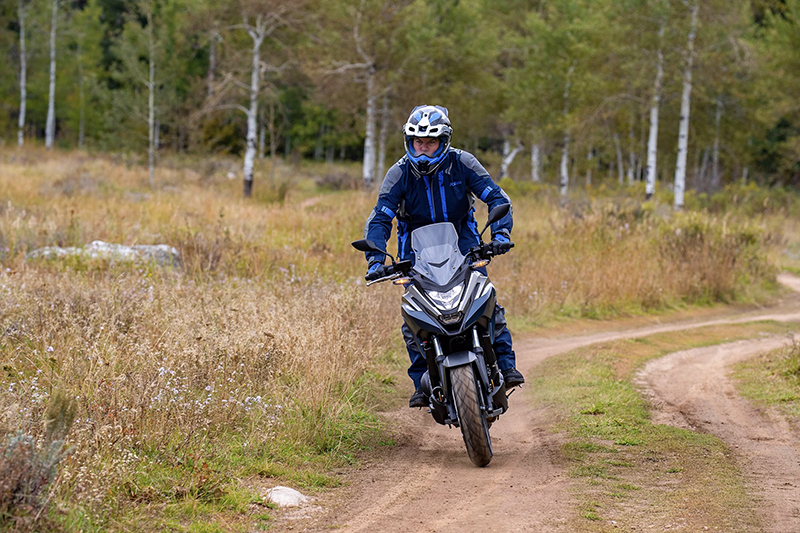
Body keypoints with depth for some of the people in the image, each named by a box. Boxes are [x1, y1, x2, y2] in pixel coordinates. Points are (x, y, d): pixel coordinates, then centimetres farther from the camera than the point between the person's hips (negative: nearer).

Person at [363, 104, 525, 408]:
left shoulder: (461, 163, -11)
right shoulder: (400, 173, -11)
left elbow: (497, 198, -10)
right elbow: (379, 219, -14)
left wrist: (500, 234, -28)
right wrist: (375, 261, -29)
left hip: (462, 243, 0)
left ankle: (505, 364, -12)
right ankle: (422, 382, -6)